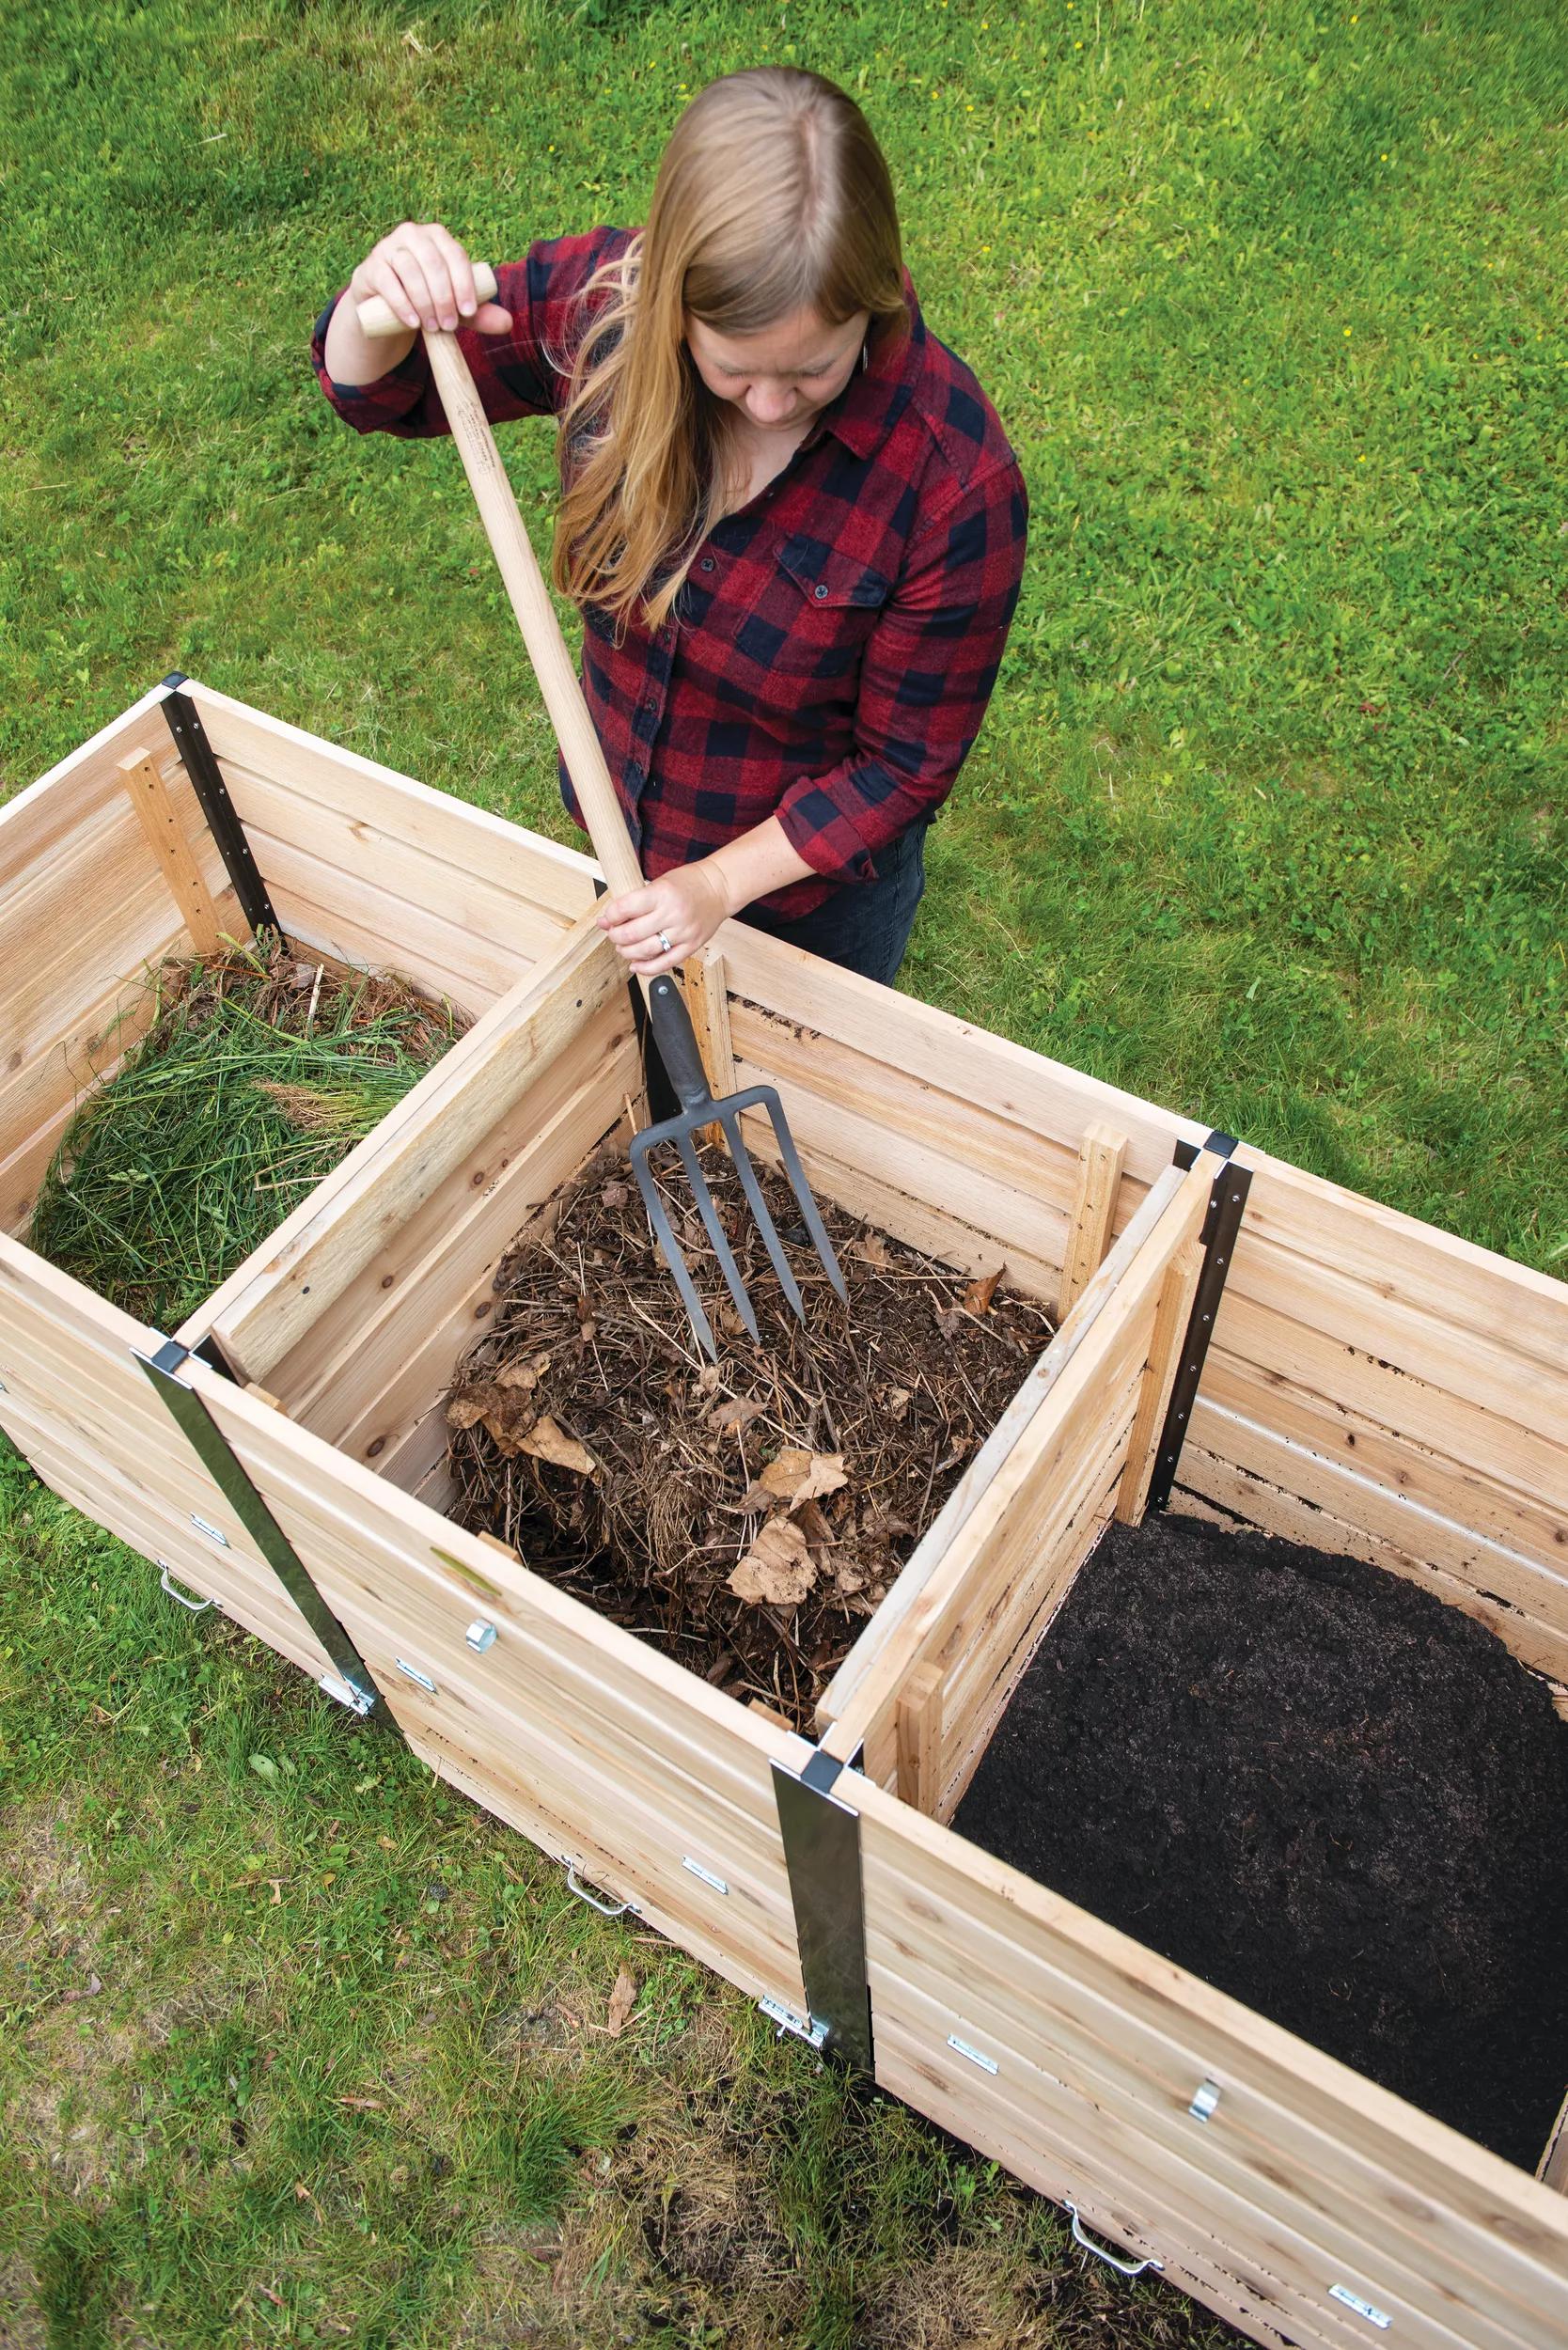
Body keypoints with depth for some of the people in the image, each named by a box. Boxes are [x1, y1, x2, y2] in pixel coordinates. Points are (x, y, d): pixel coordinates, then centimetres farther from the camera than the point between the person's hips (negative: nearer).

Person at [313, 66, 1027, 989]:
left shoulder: (958, 482, -34)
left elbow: (906, 766, -22)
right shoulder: (605, 300, -23)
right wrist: (382, 299, -32)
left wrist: (723, 883, -28)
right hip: (621, 825, 4)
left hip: (809, 873, -3)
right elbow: (379, 391, -9)